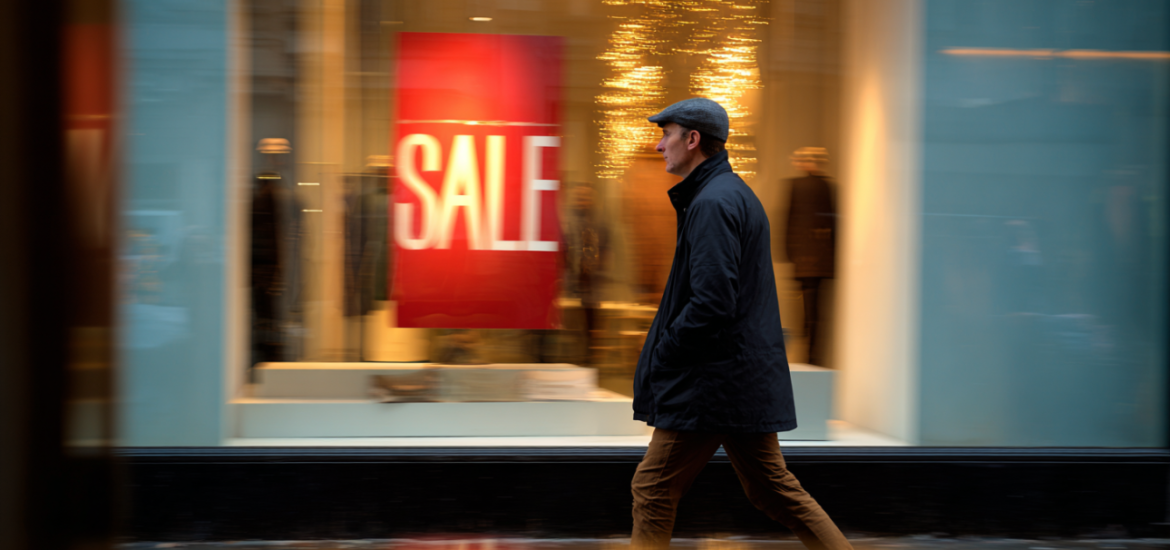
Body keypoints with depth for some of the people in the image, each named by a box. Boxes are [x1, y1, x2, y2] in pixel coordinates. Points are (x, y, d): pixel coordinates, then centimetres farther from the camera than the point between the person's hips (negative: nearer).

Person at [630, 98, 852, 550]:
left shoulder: (713, 204, -16)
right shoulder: (739, 193, 16)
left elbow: (711, 304, -24)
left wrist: (659, 356, -12)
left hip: (710, 383, -10)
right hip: (750, 376, 10)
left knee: (653, 490, -1)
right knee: (772, 488, 15)